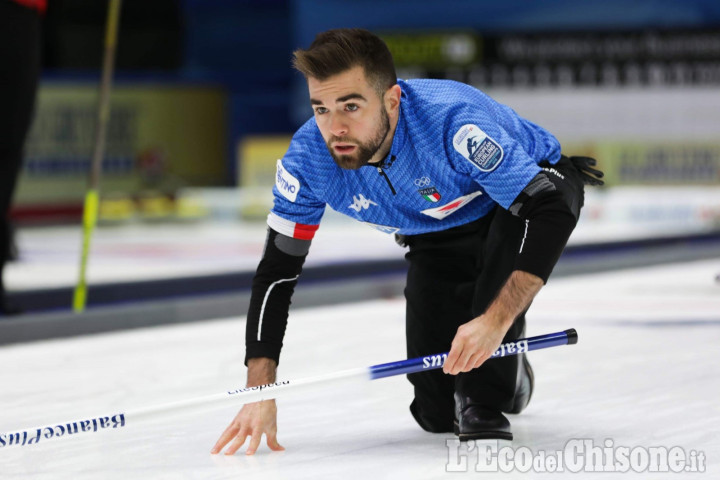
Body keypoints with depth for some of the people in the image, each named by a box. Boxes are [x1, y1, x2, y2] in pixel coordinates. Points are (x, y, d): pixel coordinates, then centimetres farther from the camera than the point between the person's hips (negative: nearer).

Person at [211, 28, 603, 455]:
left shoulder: (455, 121, -42)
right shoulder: (309, 158, -27)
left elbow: (549, 211, -44)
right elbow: (277, 271, -19)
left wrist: (495, 320, -53)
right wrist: (260, 393, -26)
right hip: (436, 239, 4)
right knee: (436, 413, -1)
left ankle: (486, 398, -21)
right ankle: (509, 375, 34)